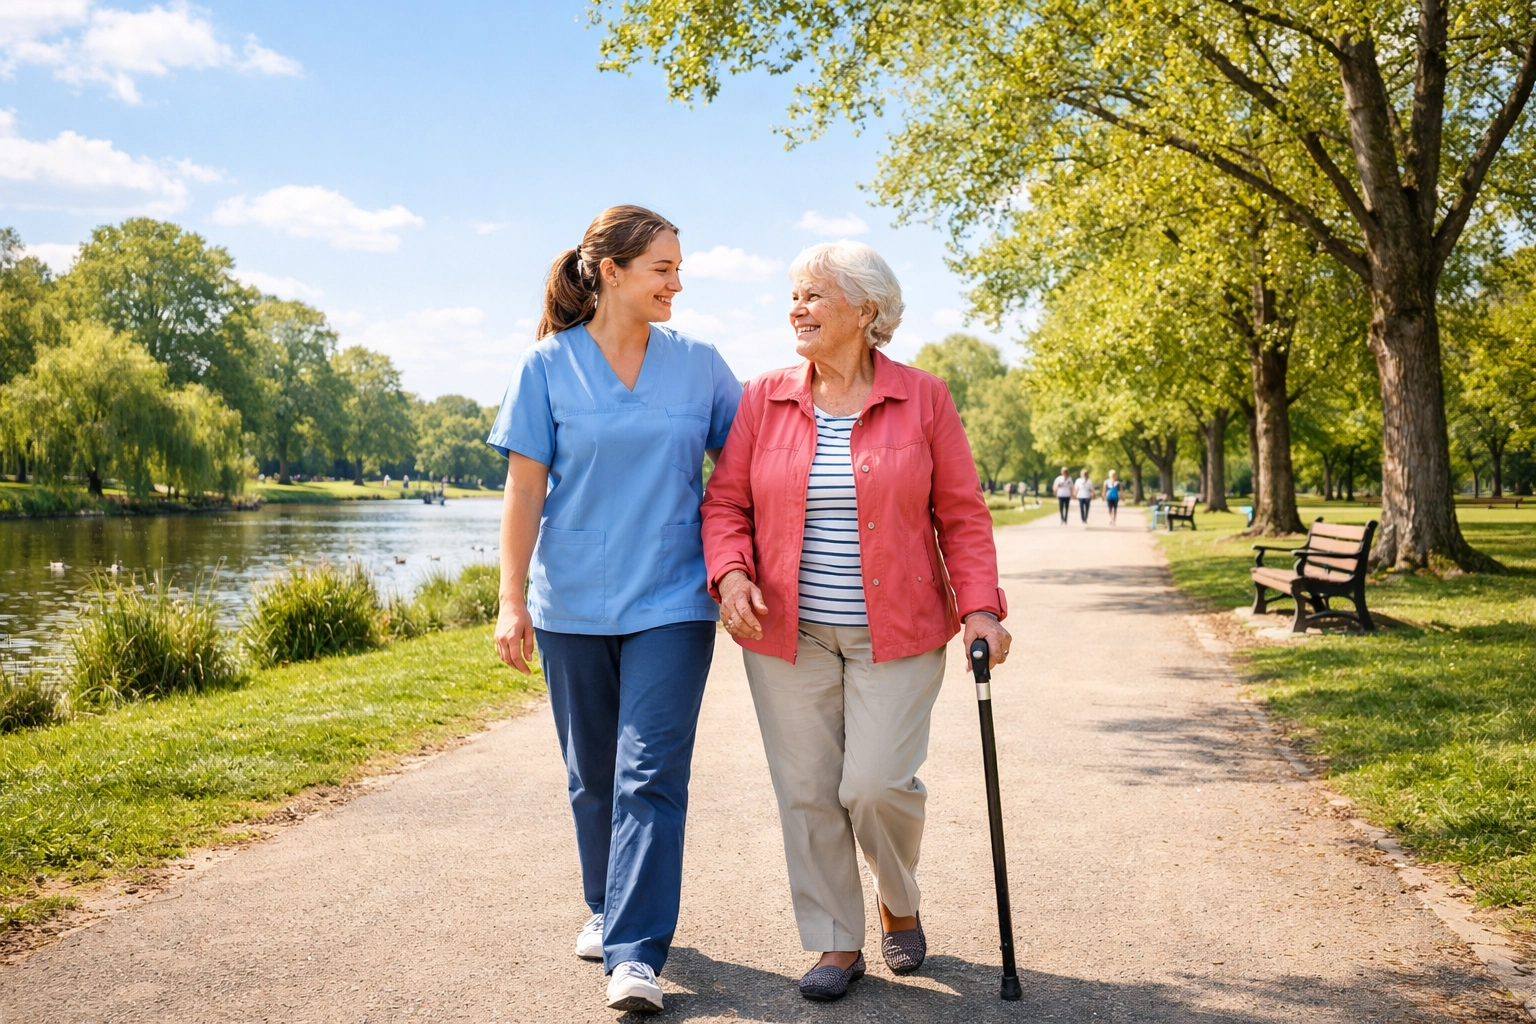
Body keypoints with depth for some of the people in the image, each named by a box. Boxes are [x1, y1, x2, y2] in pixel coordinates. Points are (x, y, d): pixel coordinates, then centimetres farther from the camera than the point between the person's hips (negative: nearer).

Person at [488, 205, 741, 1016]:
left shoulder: (698, 364, 3)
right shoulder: (548, 365, -1)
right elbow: (525, 489, -2)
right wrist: (512, 599, -7)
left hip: (670, 604, 0)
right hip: (572, 606, 0)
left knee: (650, 776, -7)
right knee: (592, 775, 13)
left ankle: (635, 956, -3)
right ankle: (605, 909, 33)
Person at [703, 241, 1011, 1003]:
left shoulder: (922, 399, 0)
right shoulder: (763, 400, 4)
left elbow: (962, 514, 1)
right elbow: (725, 503, 5)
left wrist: (980, 606, -9)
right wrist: (729, 573, -14)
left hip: (896, 634, -2)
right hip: (788, 633, 2)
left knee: (877, 783, -7)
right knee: (807, 791, 4)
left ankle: (899, 905, 24)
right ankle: (836, 944, 21)